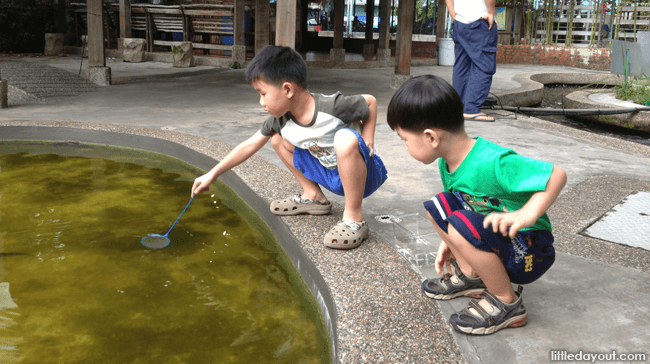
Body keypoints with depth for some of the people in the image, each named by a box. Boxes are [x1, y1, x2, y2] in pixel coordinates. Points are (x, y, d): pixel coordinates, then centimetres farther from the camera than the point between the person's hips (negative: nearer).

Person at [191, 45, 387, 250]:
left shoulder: (333, 107, -29)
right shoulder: (280, 120, -10)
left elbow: (370, 101, -12)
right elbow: (250, 145, 1)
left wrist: (366, 141, -17)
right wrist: (213, 174, 2)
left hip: (362, 173, -6)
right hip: (329, 175, 6)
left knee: (345, 138, -40)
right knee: (278, 138, 3)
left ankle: (354, 220, -27)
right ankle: (312, 196, 12)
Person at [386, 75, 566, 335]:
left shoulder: (491, 163, -31)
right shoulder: (447, 162, -2)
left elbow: (557, 175, -31)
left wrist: (528, 214, -41)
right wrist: (449, 243, 13)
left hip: (530, 253, -9)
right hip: (498, 244, 9)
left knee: (462, 226, -32)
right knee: (438, 206, 2)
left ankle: (507, 304, -12)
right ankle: (471, 275, 12)